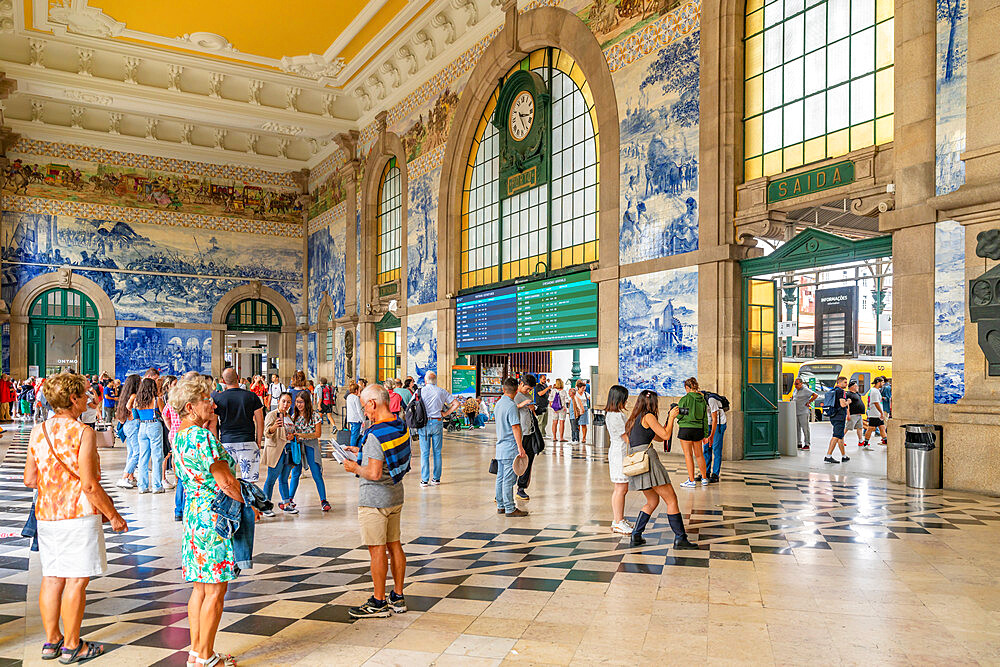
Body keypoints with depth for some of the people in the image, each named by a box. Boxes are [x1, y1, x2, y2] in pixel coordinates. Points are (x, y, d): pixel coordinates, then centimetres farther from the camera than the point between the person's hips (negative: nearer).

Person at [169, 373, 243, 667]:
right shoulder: (202, 436, -19)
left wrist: (210, 424, 12)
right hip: (214, 514, -10)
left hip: (194, 514, 10)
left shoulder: (180, 435, 10)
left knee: (200, 587, 17)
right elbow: (226, 482, -19)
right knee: (215, 589, 1)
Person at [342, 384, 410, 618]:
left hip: (374, 499, -9)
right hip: (395, 495, 9)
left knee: (377, 550, 1)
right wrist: (362, 453, 17)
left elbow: (374, 473, -27)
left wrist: (355, 468, -9)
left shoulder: (376, 434, -23)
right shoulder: (401, 426, 5)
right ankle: (398, 598, 24)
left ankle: (379, 603, 10)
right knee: (394, 546, 14)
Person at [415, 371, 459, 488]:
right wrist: (445, 414, 5)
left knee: (424, 453, 2)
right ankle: (436, 478, 13)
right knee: (437, 452, 9)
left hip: (424, 423, -1)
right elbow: (456, 404, 3)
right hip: (437, 423, 1)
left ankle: (424, 480, 1)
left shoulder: (420, 392, 1)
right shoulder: (441, 392, 4)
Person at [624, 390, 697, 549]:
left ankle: (635, 536, 13)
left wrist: (670, 418, 23)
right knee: (671, 500, 0)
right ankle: (680, 539, 1)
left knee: (653, 501, 19)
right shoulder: (648, 416, -5)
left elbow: (659, 436, 26)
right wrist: (671, 417, 8)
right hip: (647, 459, -9)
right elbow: (665, 436, -3)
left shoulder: (634, 419, 21)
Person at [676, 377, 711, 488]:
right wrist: (705, 434, 15)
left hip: (685, 429, -5)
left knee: (688, 455, 1)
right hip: (699, 429, 5)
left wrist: (676, 409, 14)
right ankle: (704, 478, 27)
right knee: (699, 454, 17)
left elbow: (679, 415, -8)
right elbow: (705, 418, 10)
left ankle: (691, 481, 3)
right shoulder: (702, 400, 6)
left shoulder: (684, 399, -11)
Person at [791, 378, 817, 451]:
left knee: (805, 428, -6)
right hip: (795, 412, 8)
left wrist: (808, 402, -14)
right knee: (797, 429, 10)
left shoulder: (805, 390, -10)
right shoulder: (795, 390, 14)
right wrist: (792, 401, 19)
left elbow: (815, 395, -18)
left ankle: (807, 445, -3)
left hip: (803, 412, -8)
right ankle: (799, 444, 16)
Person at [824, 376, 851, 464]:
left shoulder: (833, 391, 17)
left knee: (840, 437, 17)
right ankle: (828, 456, -16)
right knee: (836, 437, -10)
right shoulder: (841, 391, -11)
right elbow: (842, 404, -19)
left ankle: (844, 456, 26)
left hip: (833, 416, 10)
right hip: (839, 417, -10)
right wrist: (848, 402, -1)